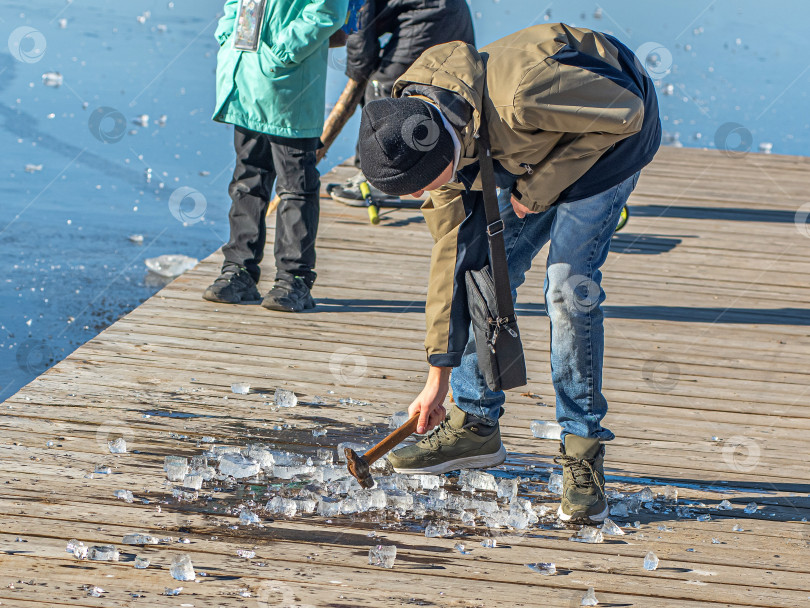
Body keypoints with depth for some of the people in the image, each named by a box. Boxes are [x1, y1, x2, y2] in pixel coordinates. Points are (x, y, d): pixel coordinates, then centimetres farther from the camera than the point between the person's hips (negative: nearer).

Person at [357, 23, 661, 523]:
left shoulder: (518, 97, -41)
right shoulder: (432, 141, -16)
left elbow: (625, 112, -26)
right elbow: (453, 250, -6)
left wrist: (541, 186, -22)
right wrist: (438, 377, -3)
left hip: (613, 133, -7)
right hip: (532, 153, 7)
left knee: (569, 285, -17)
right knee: (482, 267, -1)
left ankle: (584, 452, -9)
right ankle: (475, 425, 14)